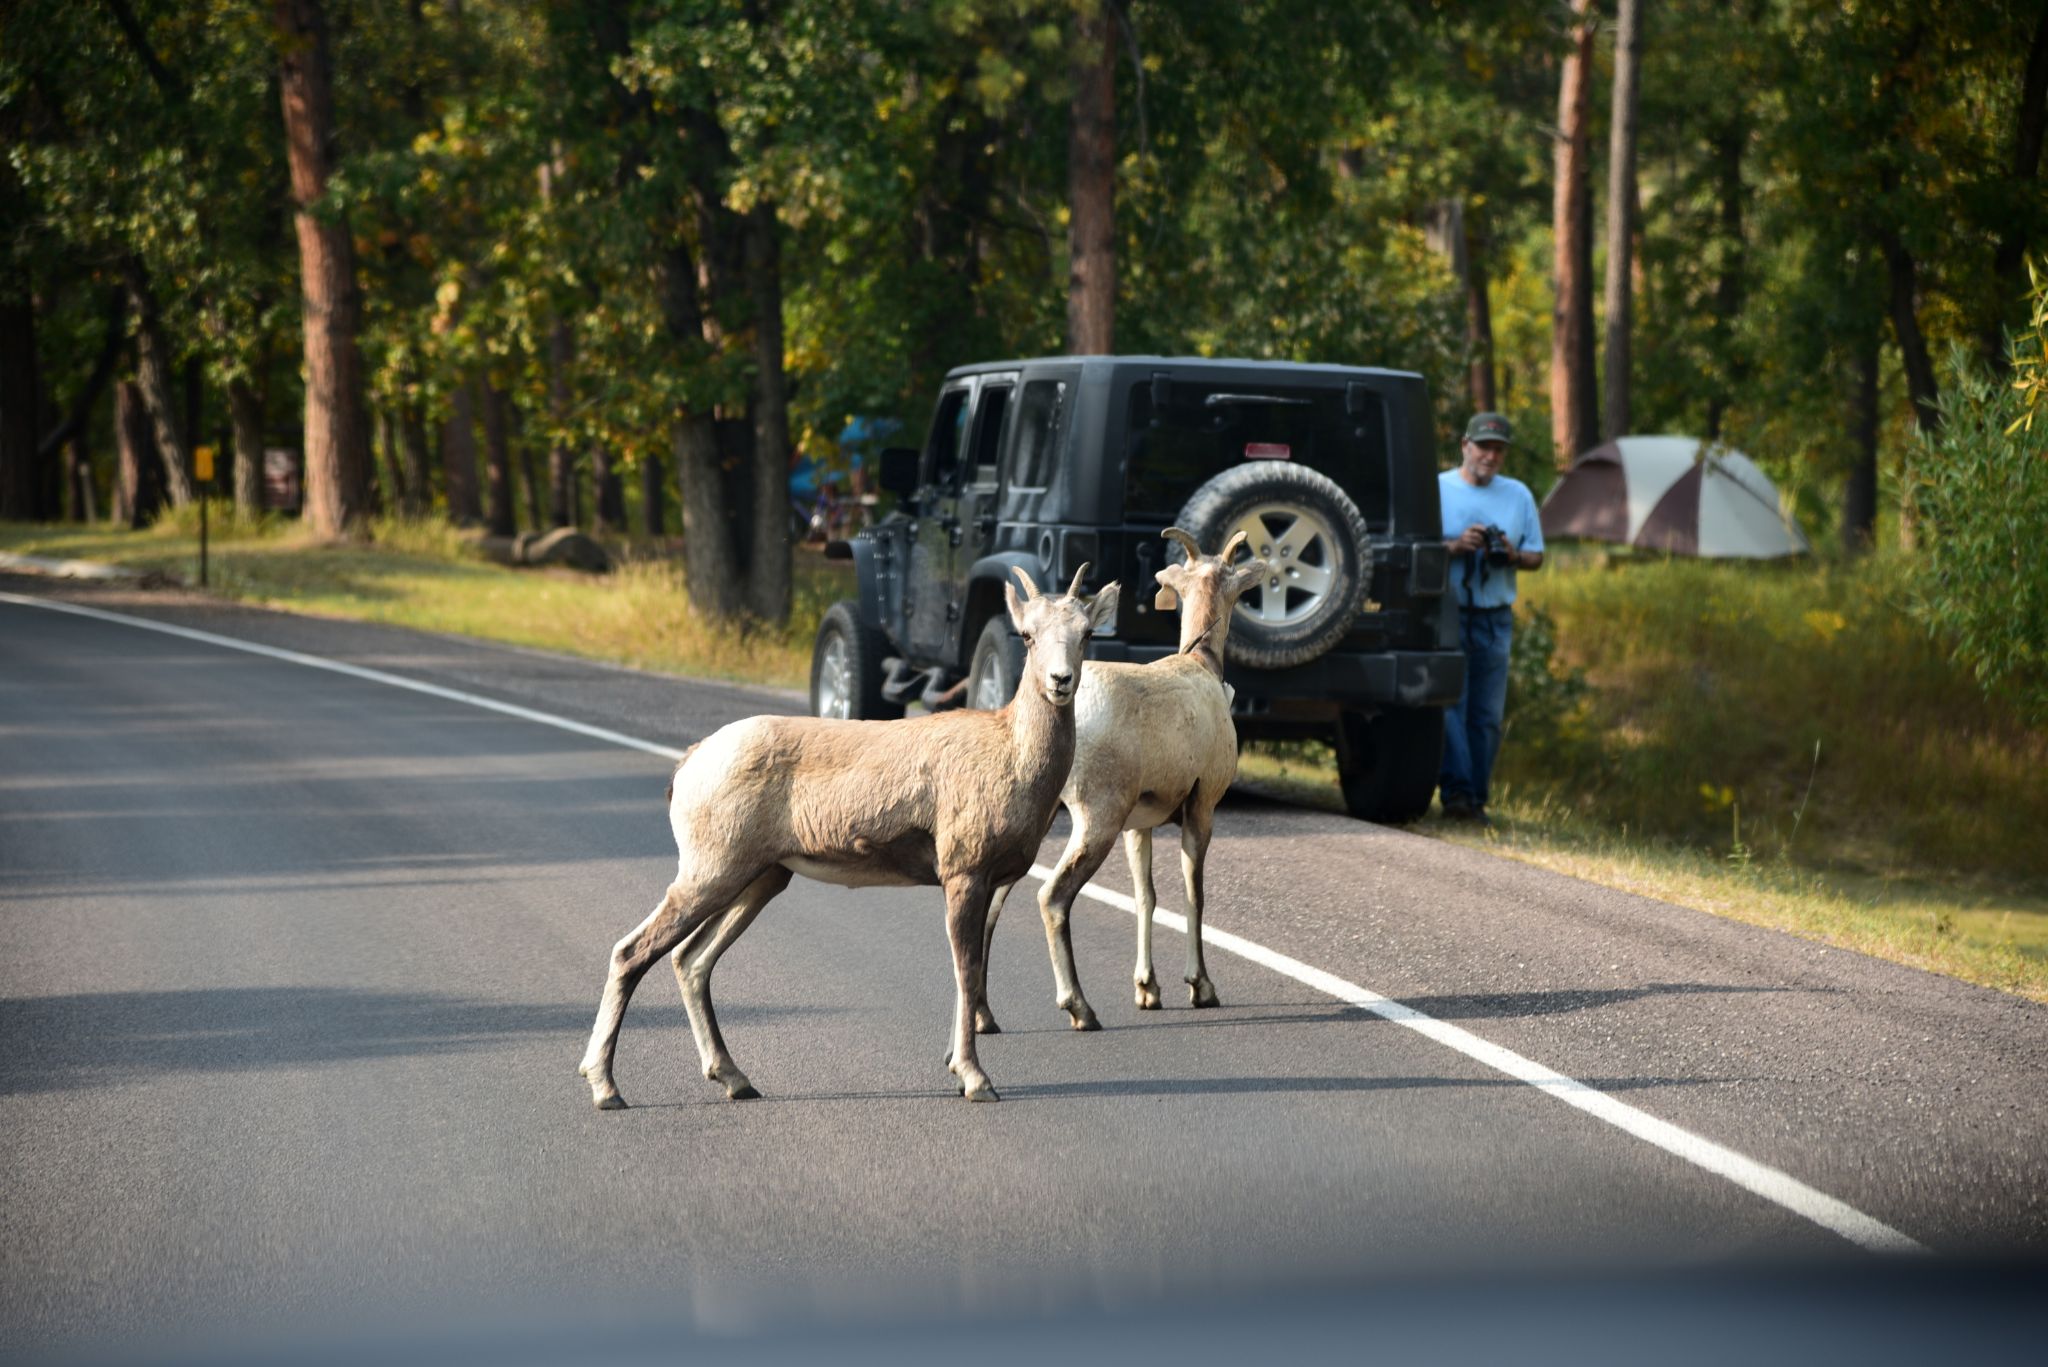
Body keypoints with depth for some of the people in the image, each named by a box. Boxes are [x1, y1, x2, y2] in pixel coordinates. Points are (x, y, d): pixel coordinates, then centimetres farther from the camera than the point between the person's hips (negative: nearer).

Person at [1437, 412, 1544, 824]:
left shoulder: (1519, 495, 16)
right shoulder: (1438, 488, 4)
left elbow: (1536, 556, 17)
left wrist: (1514, 555, -6)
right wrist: (1455, 546, -17)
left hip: (1495, 619, 4)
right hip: (1447, 615, -3)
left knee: (1487, 716, 2)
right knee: (1449, 706, -13)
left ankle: (1475, 800, 6)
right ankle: (1456, 792, -16)